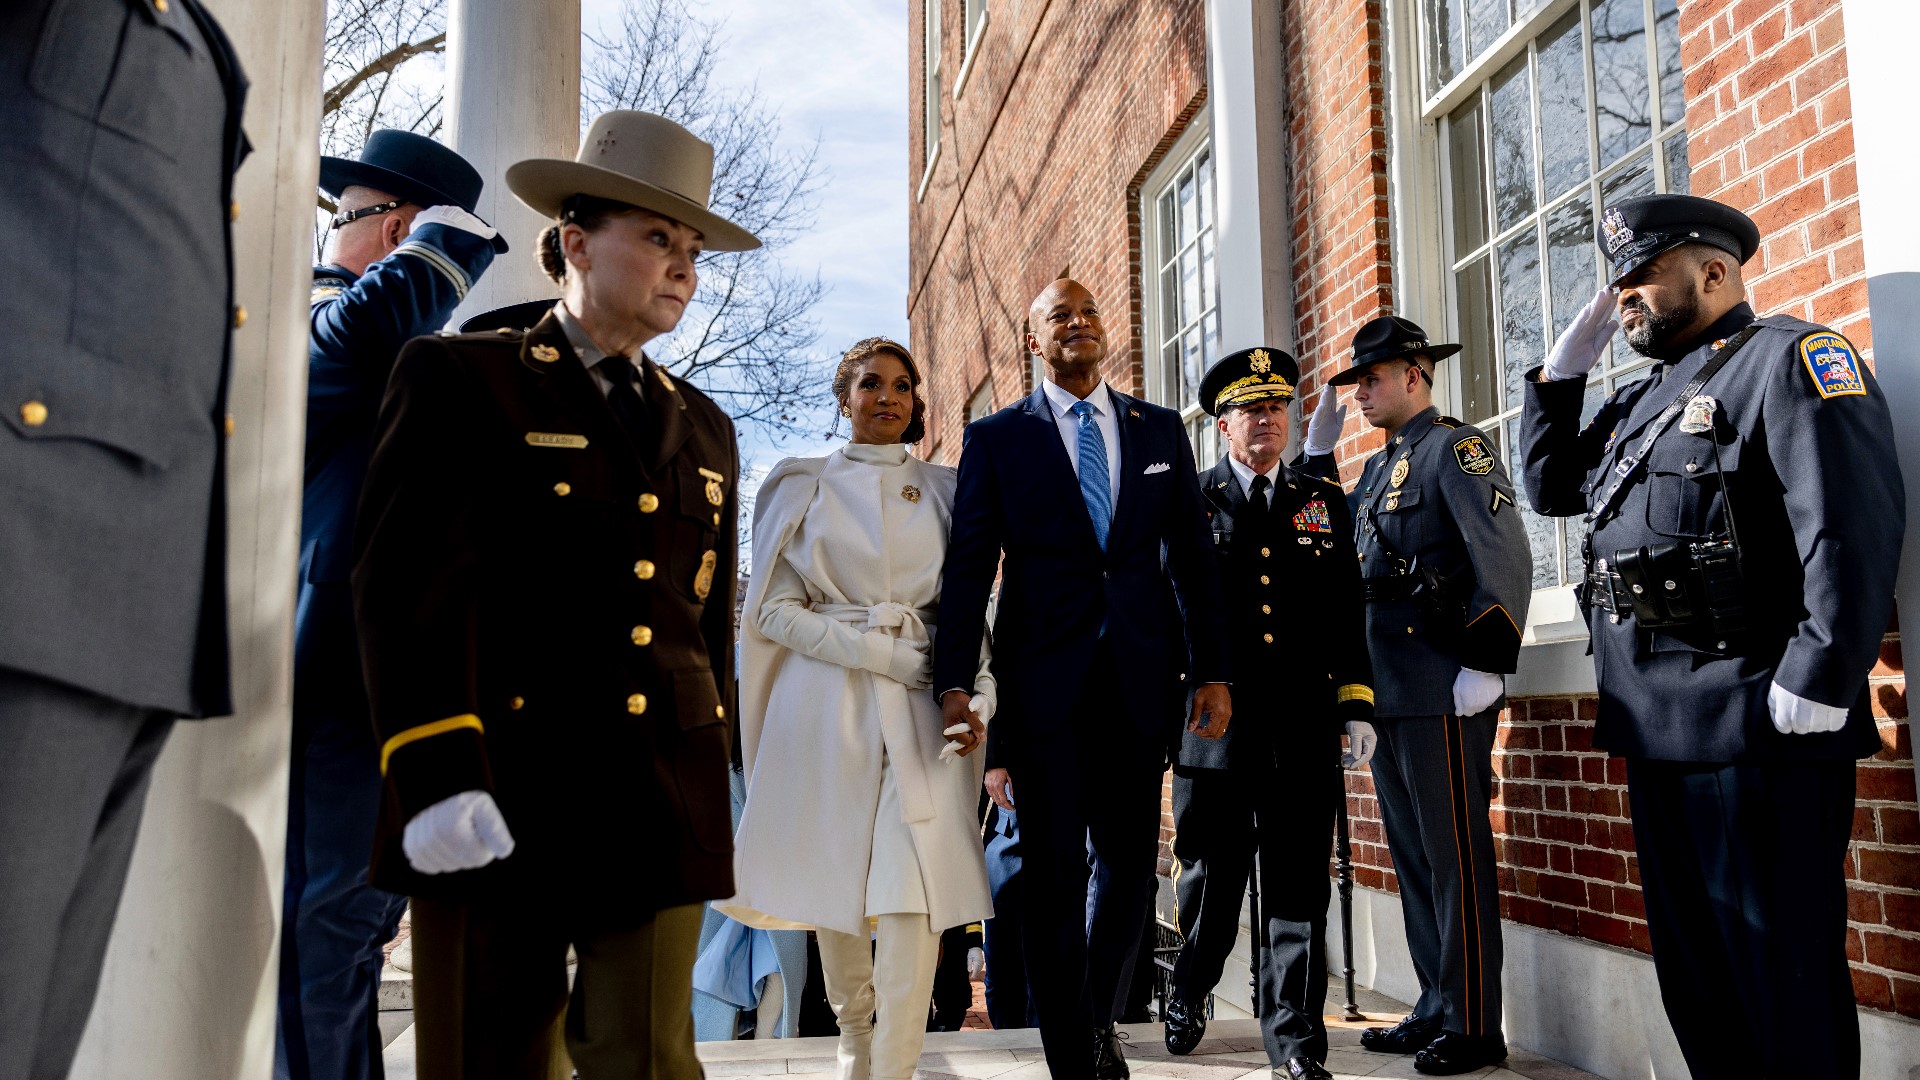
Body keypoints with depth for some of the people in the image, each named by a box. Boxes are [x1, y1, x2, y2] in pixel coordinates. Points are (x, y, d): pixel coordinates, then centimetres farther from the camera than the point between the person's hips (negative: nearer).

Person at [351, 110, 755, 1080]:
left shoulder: (703, 428, 18)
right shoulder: (460, 377, 2)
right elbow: (409, 590, -8)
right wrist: (436, 781, -16)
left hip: (662, 817, 4)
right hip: (500, 805, -4)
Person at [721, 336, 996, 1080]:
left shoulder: (944, 490, 13)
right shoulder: (801, 486, 8)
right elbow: (773, 608, 0)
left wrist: (978, 697, -8)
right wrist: (888, 655, -10)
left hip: (922, 705, 1)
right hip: (825, 699, 0)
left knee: (917, 888, -11)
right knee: (833, 882, 6)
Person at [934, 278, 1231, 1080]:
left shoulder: (1160, 430, 12)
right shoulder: (996, 437, 5)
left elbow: (1192, 556, 10)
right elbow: (968, 566, -1)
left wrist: (1211, 672, 4)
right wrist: (954, 684, -11)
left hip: (1140, 681, 3)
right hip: (1042, 680, -2)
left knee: (1129, 864, 11)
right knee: (1055, 876, 2)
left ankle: (1099, 1016, 35)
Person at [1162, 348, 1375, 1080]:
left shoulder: (1325, 502, 14)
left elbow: (1348, 608, 12)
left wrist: (1355, 703, 5)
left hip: (1303, 726, 2)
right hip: (1212, 722, -1)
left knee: (1298, 883, 2)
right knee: (1209, 876, 8)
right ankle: (1188, 994, 33)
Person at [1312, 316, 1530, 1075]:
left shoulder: (1456, 448, -6)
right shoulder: (1378, 469, 20)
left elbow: (1506, 557, -15)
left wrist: (1485, 666, -19)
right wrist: (1318, 452, 18)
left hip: (1442, 696, -9)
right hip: (1390, 695, 9)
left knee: (1455, 858, -2)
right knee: (1413, 858, 13)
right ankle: (1437, 1009, 24)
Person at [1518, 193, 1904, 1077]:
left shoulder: (1789, 358, -5)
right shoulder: (1642, 399, 20)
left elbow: (1853, 524, -16)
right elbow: (1549, 483, 27)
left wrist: (1816, 682, -22)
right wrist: (1565, 364, 17)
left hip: (1753, 731, -9)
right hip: (1656, 727, 9)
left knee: (1780, 971, -1)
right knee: (1693, 967, 15)